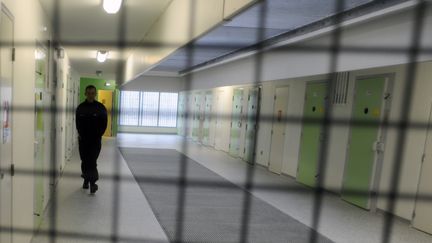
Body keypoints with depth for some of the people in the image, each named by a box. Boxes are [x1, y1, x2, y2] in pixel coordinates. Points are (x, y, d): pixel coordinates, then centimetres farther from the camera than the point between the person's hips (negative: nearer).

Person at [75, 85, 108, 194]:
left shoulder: (101, 108, -3)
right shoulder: (80, 107, 4)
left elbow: (104, 124, -1)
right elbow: (78, 123, 8)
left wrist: (98, 135, -8)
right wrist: (81, 134, -2)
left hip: (95, 140, -3)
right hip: (83, 139, 3)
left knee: (92, 161, -8)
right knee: (84, 161, 11)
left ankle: (93, 182, -4)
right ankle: (86, 180, 26)